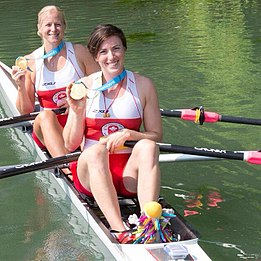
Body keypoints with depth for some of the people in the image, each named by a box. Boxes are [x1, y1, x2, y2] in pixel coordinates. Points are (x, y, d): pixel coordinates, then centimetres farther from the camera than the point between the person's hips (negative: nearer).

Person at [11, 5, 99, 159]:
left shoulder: (79, 52, 1)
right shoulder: (31, 61, 3)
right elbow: (25, 111, 5)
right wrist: (21, 87, -13)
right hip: (47, 131, 1)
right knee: (45, 116, -33)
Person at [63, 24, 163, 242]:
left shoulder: (143, 85, 3)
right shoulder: (85, 86, 2)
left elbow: (156, 136, 4)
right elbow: (70, 145, 2)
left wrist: (129, 134, -15)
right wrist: (77, 111, -14)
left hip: (129, 175, 1)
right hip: (90, 174, 0)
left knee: (147, 146, -29)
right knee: (97, 150, -33)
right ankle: (120, 230, -50)